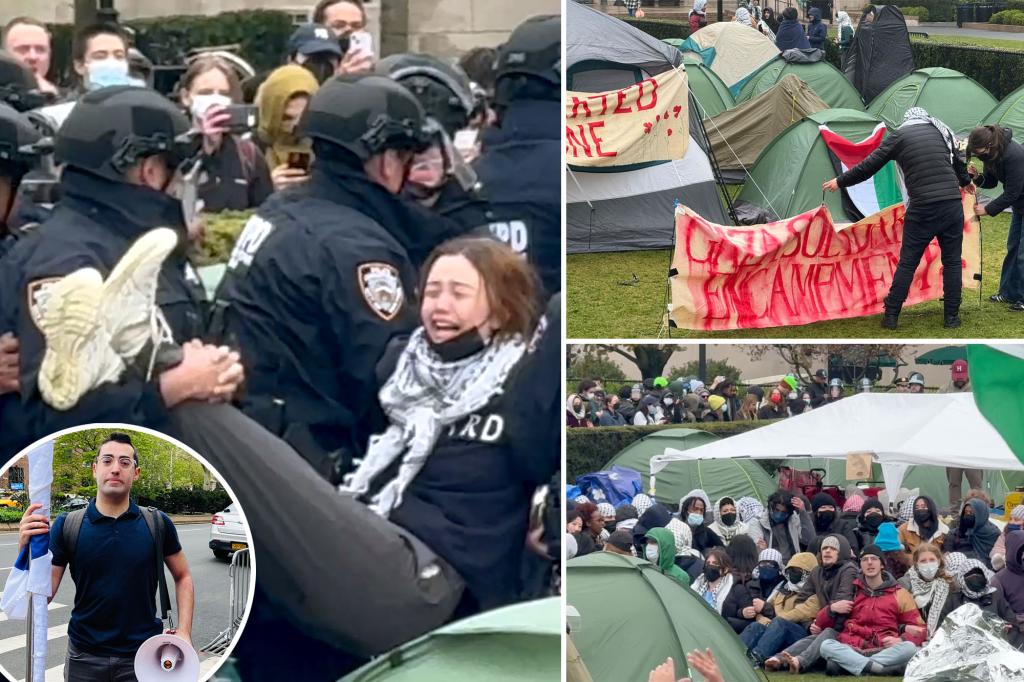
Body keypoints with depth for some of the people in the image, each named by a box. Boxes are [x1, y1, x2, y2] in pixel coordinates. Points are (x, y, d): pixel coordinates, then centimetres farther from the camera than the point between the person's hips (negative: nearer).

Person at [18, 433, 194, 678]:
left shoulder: (157, 524, -2)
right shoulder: (67, 526, -4)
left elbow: (183, 576, 12)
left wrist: (184, 631, -1)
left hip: (143, 656, 0)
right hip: (85, 656, 0)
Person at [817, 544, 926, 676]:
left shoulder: (899, 594, 15)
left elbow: (919, 630, 11)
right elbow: (820, 624, 23)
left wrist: (900, 640, -9)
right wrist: (832, 609, 1)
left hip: (885, 651, 0)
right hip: (851, 649, 0)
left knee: (910, 647, -32)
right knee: (826, 645, -30)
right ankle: (878, 668, -44)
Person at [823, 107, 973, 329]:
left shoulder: (899, 136, 4)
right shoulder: (942, 131, 14)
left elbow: (867, 167, 4)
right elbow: (958, 162, 30)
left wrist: (839, 182, 18)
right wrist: (966, 182, 51)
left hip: (922, 210, -2)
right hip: (952, 205, 2)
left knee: (907, 263, 6)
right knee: (952, 261, 12)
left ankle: (891, 316, 8)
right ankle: (951, 317, 12)